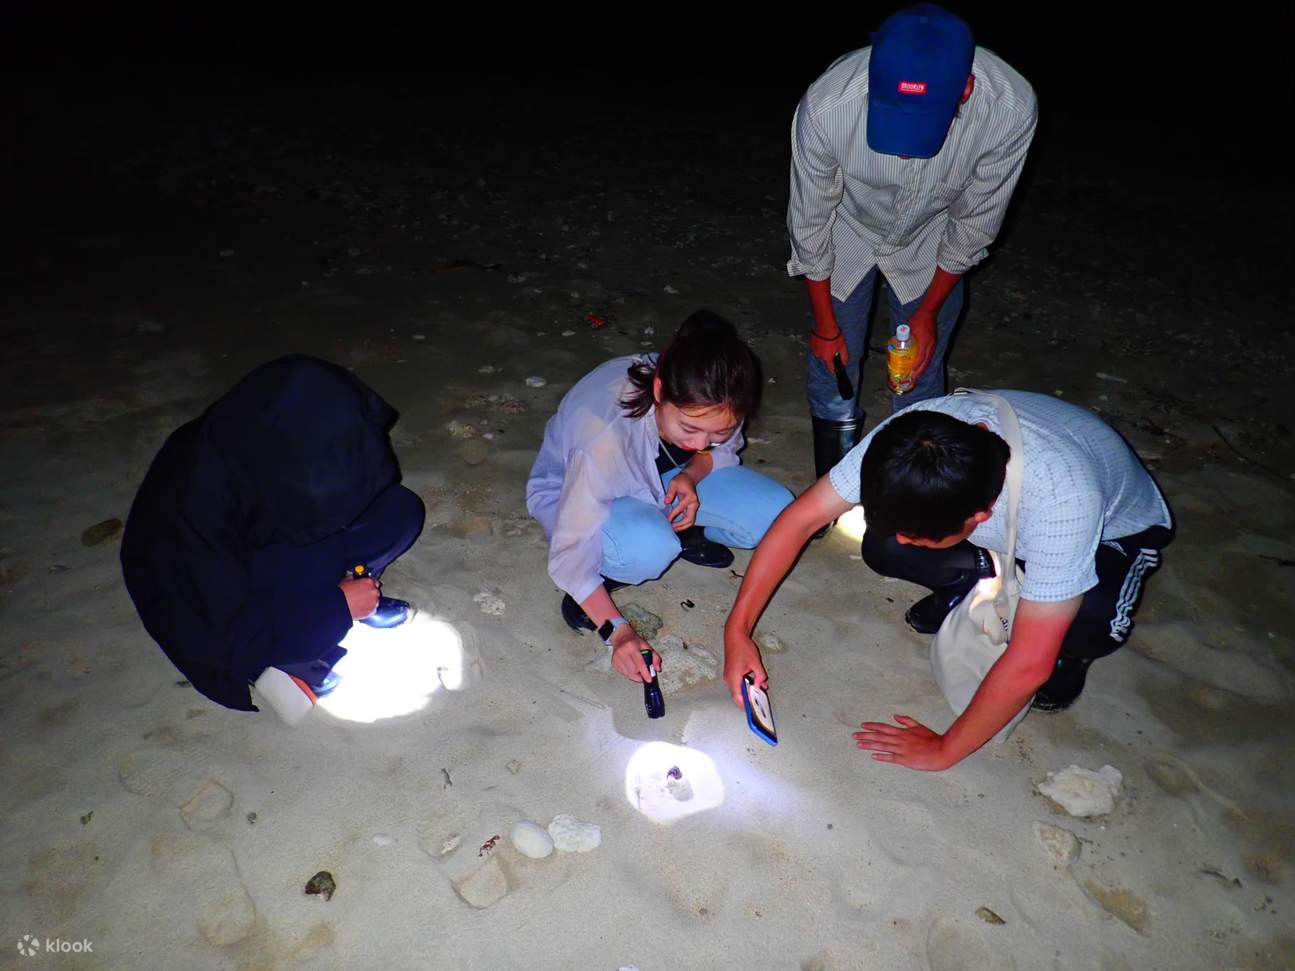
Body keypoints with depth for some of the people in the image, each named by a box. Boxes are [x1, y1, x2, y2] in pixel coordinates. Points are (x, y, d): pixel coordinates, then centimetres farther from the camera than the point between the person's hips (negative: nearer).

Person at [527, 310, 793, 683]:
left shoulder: (711, 406, -26)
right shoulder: (604, 437, -41)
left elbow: (725, 449, 0)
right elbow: (570, 553, -32)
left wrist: (692, 474, -22)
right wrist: (617, 630, -37)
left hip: (664, 478, 5)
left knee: (775, 513, -15)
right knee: (648, 547, -40)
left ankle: (674, 533, 6)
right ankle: (605, 576, -6)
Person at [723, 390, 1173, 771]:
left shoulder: (1061, 498, -45)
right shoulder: (909, 437, -34)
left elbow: (1029, 664, -38)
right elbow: (802, 517, -25)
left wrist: (944, 750, -26)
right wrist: (738, 629, -27)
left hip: (1116, 529, -3)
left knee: (1092, 619, -38)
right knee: (882, 548, -23)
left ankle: (1071, 652, -1)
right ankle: (965, 579, 10)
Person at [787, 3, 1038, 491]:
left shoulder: (1011, 108, -33)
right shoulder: (826, 105, -36)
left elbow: (975, 223, -14)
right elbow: (810, 222, -19)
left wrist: (928, 313, -7)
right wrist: (825, 324, -8)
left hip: (931, 243, 1)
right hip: (847, 234, 0)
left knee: (920, 375, 4)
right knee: (834, 367, 5)